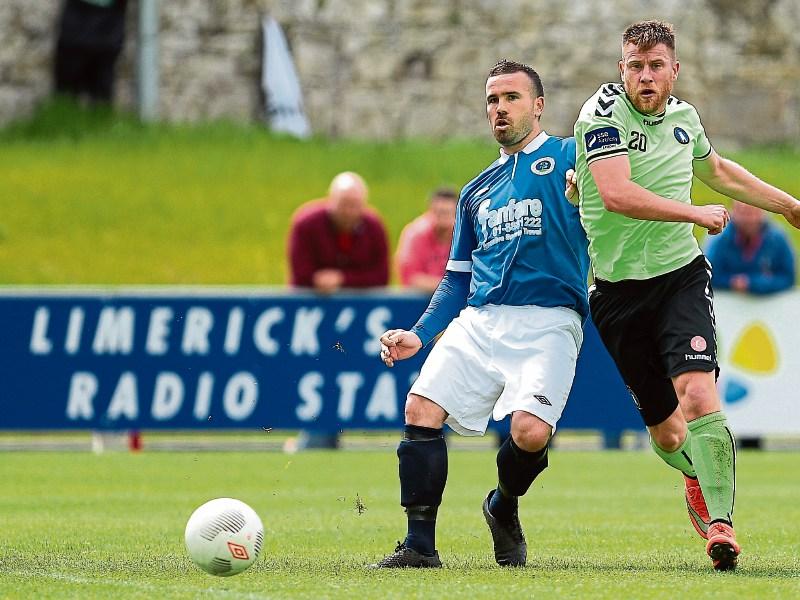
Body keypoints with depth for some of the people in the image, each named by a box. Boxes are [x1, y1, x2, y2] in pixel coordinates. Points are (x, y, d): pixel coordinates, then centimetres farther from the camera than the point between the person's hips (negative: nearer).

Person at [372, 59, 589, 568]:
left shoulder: (569, 158, 7)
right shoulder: (478, 191, 24)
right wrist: (419, 335, 16)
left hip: (549, 321, -5)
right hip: (479, 321, 5)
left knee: (530, 431, -25)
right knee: (421, 409, -15)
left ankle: (504, 508, 9)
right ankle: (420, 546, -7)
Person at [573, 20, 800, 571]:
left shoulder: (683, 116, 7)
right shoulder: (603, 114, -11)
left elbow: (718, 170, 30)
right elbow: (617, 195, -26)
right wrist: (698, 213, -19)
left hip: (682, 276, 2)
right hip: (619, 290, -2)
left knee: (697, 394, -22)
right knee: (665, 430, 5)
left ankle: (720, 520, -22)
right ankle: (700, 478, 38)